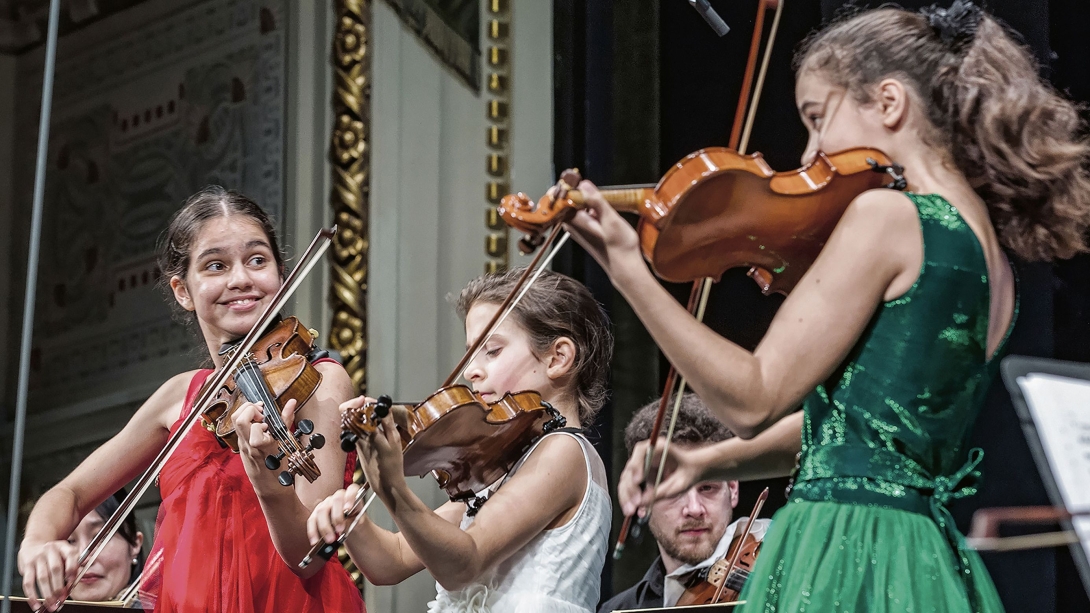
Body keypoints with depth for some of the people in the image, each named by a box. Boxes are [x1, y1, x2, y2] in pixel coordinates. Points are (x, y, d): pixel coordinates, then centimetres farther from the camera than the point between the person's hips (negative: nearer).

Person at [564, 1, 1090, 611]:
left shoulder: (885, 213, -10)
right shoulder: (993, 262, 16)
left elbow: (754, 400, -12)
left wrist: (627, 268, -12)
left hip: (847, 555, -9)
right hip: (934, 558, 9)